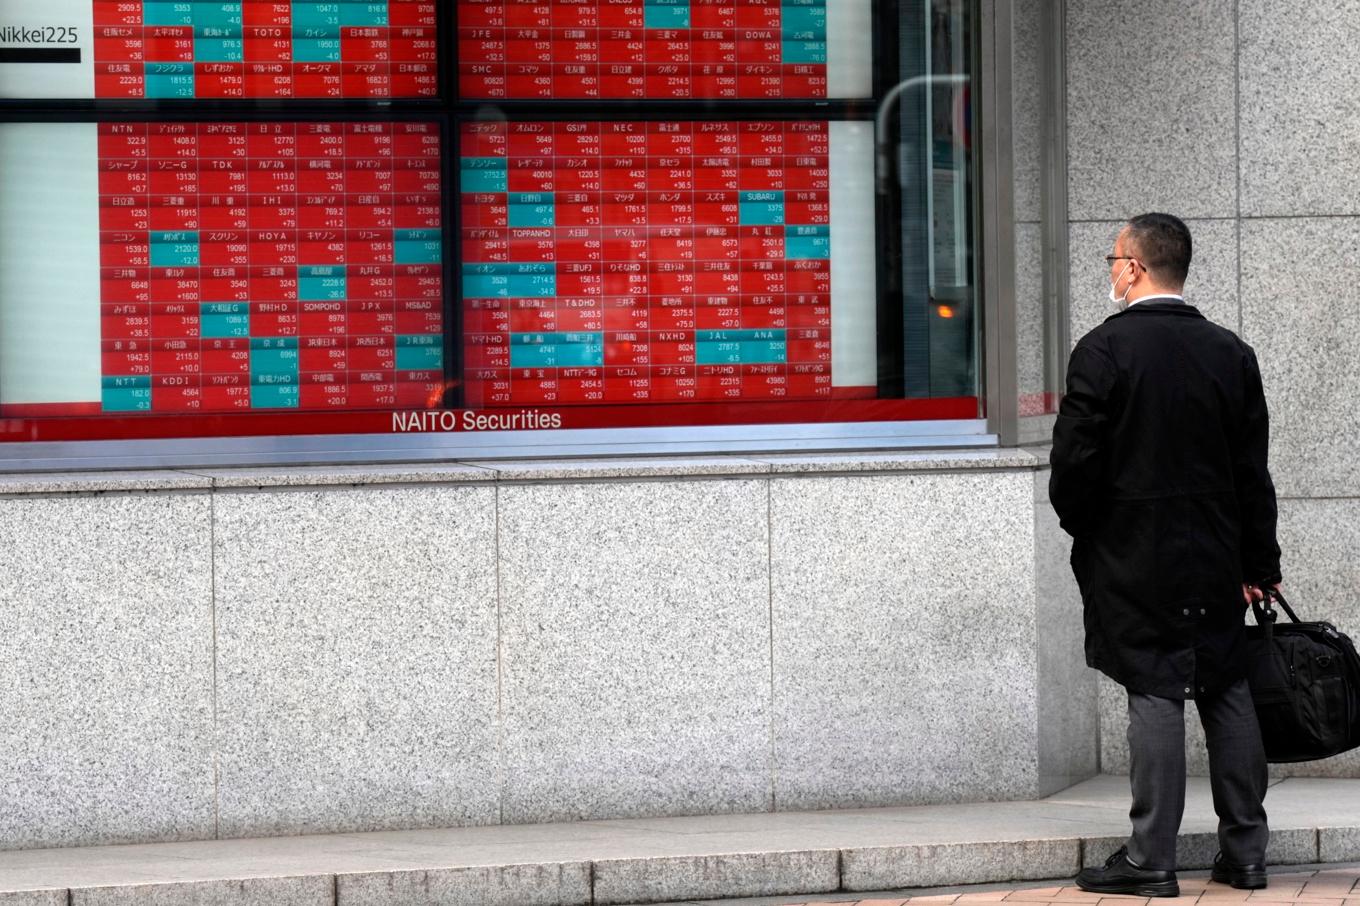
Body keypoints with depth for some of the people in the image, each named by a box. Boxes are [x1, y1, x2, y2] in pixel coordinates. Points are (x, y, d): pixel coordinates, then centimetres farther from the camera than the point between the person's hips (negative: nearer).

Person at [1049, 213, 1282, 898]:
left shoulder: (1104, 350, -11)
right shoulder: (1231, 352, 5)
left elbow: (1074, 463, -13)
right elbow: (1253, 472, 7)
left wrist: (1082, 527, 6)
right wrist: (1259, 564, 13)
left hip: (1134, 561, -4)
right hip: (1216, 560, 5)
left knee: (1155, 696, -3)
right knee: (1227, 694, 9)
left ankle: (1151, 860, -2)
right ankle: (1245, 851, 13)